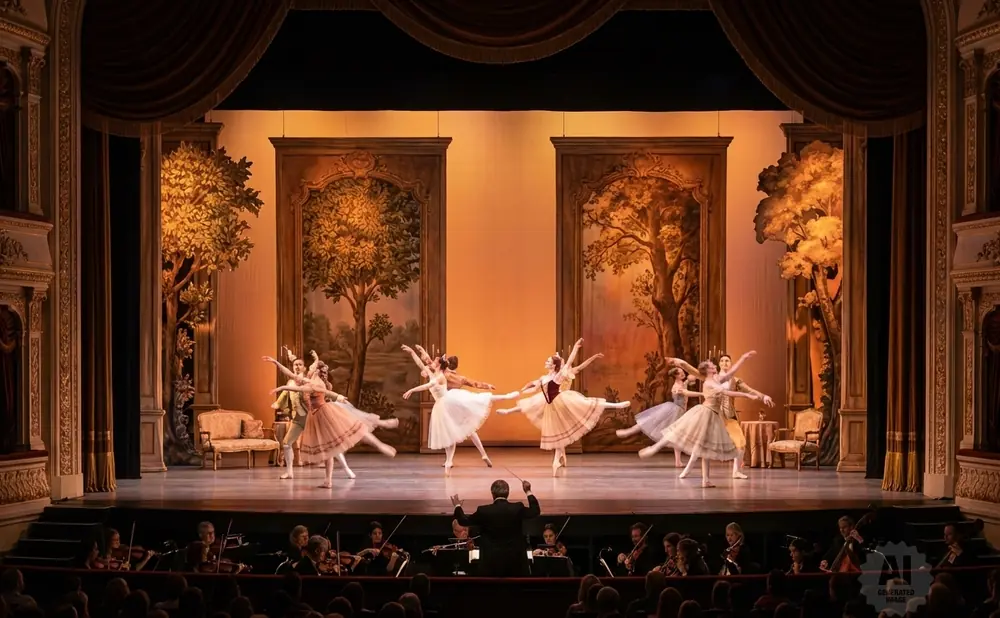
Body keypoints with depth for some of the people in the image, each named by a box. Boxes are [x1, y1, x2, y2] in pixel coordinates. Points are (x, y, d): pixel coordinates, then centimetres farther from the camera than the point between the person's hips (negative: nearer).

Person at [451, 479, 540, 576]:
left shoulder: (484, 511, -9)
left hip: (492, 560, -1)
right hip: (516, 559, 1)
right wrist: (528, 492, 23)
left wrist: (457, 506, 24)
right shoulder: (517, 508, -6)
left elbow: (464, 521, 5)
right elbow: (535, 511, 13)